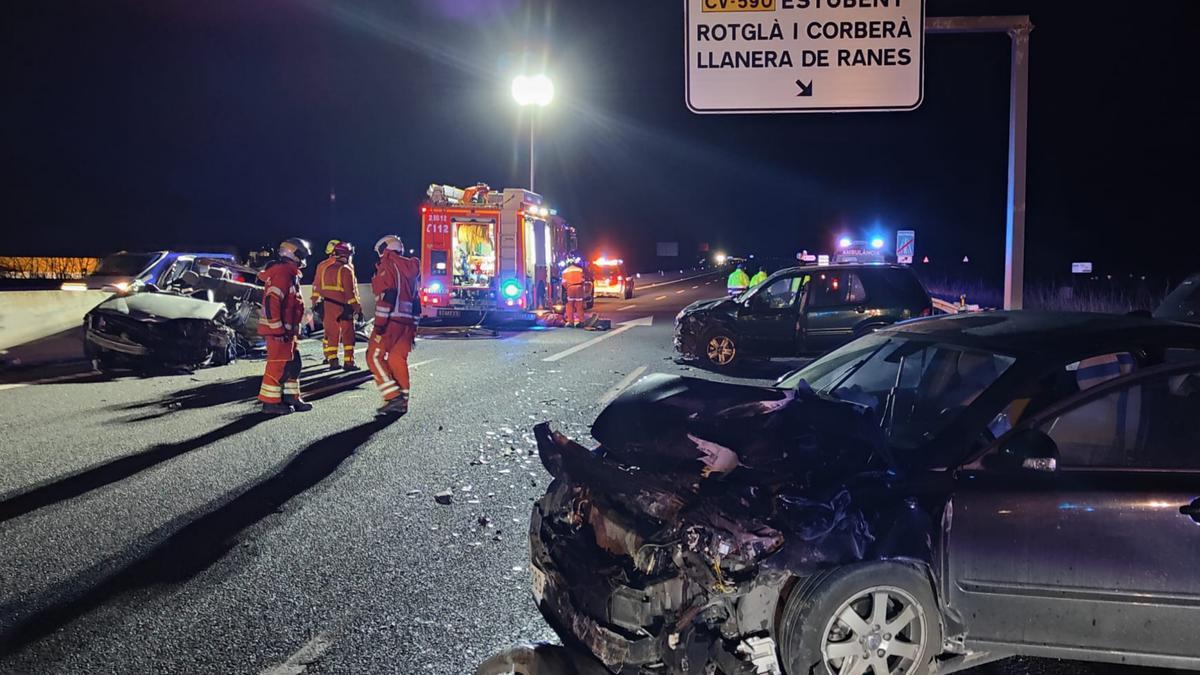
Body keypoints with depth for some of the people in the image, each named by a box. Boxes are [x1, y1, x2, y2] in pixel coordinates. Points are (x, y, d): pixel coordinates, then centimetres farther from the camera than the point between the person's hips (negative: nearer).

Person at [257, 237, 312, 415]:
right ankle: (270, 402, 2)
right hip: (278, 329, -11)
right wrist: (278, 329, -24)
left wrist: (293, 327, 24)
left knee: (292, 363, 15)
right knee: (278, 365, -5)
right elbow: (271, 302, -24)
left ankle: (291, 398, 22)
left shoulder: (290, 274, 17)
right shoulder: (282, 274, -17)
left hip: (287, 330, 11)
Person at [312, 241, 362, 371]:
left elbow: (316, 286, 12)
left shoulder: (322, 266, 6)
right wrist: (358, 308, -7)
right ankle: (348, 362, 1)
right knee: (348, 335, 2)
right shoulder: (346, 270, -12)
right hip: (343, 308, -6)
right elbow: (350, 292, -14)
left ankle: (332, 360, 11)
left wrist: (315, 302, 20)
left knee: (331, 333, 12)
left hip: (327, 306, 6)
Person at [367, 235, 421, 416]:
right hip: (407, 322, 8)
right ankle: (402, 402, 9)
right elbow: (416, 301, 22)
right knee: (398, 360, 10)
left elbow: (386, 296, -16)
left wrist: (379, 324, -18)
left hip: (391, 320, -8)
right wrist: (413, 329, 24)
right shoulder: (410, 269, 21)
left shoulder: (388, 266, -4)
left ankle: (394, 397, -13)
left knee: (375, 357, -4)